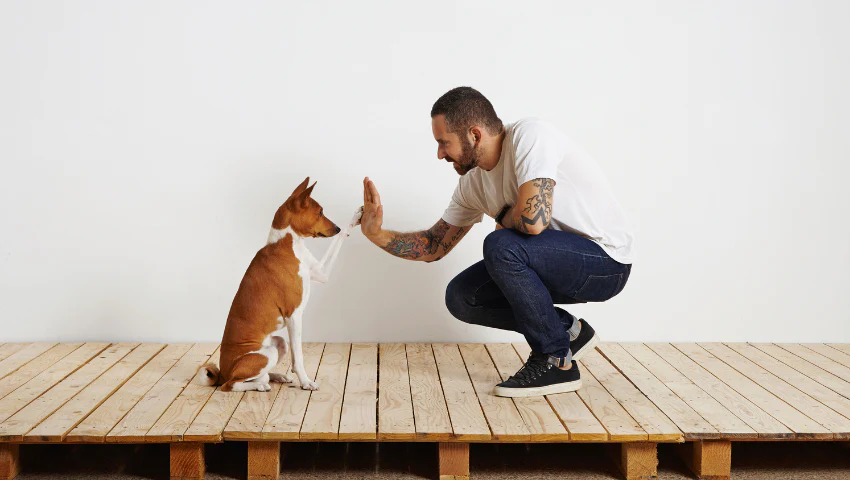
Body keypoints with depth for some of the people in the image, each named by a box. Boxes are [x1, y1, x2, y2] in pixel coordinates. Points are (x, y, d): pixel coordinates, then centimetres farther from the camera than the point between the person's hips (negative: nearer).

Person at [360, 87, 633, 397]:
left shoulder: (529, 135, -23)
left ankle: (557, 363, -14)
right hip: (559, 263, 9)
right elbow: (435, 246, 10)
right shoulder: (473, 182, 3)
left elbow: (533, 219, -36)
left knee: (501, 247, -30)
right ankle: (568, 331, 12)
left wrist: (503, 218, -12)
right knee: (461, 296, 0)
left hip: (605, 261, -8)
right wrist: (377, 234, -5)